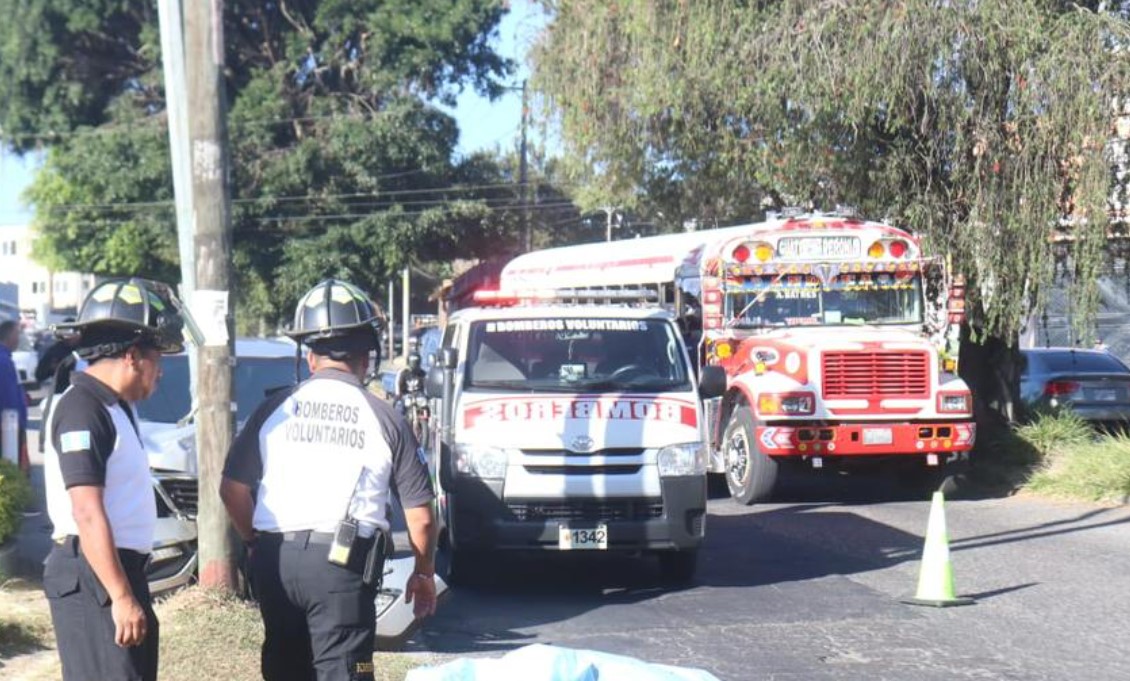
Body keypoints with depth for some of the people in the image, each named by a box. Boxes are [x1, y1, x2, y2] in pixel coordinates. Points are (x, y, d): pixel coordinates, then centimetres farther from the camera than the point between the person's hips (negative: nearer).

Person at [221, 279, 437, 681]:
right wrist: (424, 573, 18)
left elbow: (233, 489, 7)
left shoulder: (274, 410, 5)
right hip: (342, 562, -3)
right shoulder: (384, 418, 1)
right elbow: (419, 515, 3)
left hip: (275, 559, 3)